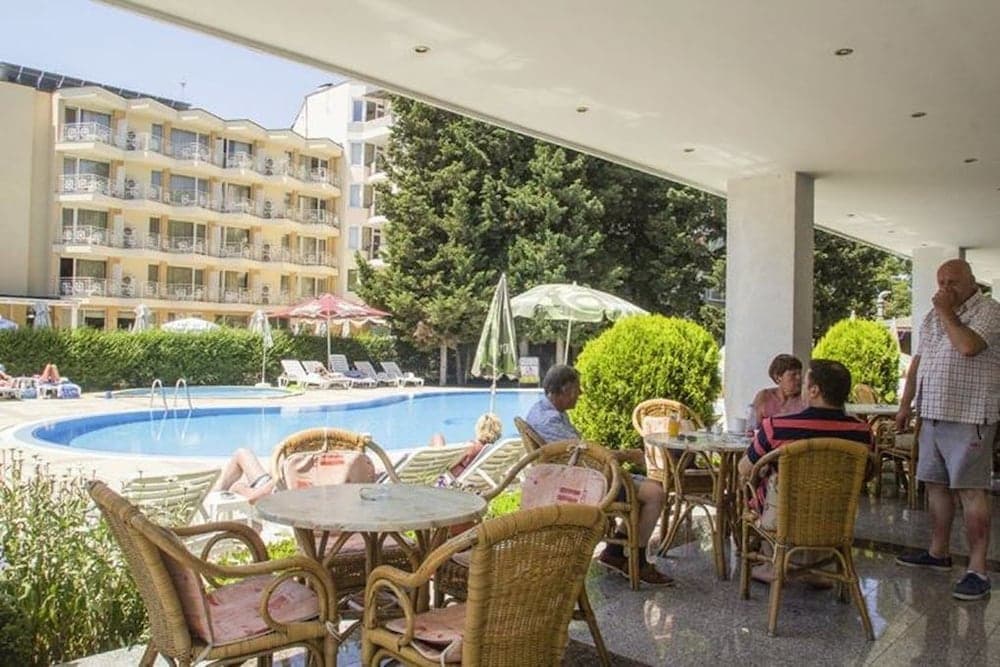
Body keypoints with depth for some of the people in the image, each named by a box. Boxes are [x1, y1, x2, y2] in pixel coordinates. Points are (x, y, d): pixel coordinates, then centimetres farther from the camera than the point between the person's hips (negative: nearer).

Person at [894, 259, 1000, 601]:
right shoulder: (933, 316, 17)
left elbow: (968, 346, -25)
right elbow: (917, 362, 20)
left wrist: (947, 313, -12)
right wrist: (905, 405, 17)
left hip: (968, 416, -7)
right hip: (932, 414, 8)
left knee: (971, 490, -6)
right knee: (935, 484, 13)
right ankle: (938, 552, 25)